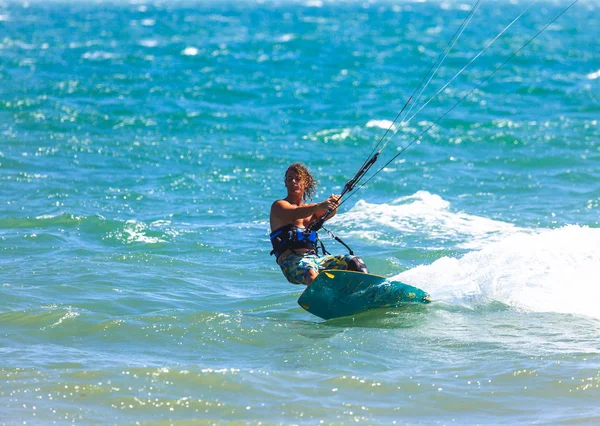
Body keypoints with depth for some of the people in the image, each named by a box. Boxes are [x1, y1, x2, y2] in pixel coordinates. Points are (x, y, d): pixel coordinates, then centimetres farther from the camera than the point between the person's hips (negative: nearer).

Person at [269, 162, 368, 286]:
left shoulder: (310, 208, 26)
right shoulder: (278, 206, 8)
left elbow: (327, 214, 3)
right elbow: (294, 215, -16)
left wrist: (333, 204, -22)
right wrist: (319, 206, -34)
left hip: (315, 258, 6)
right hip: (292, 260, -6)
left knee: (354, 262, -13)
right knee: (310, 271, -40)